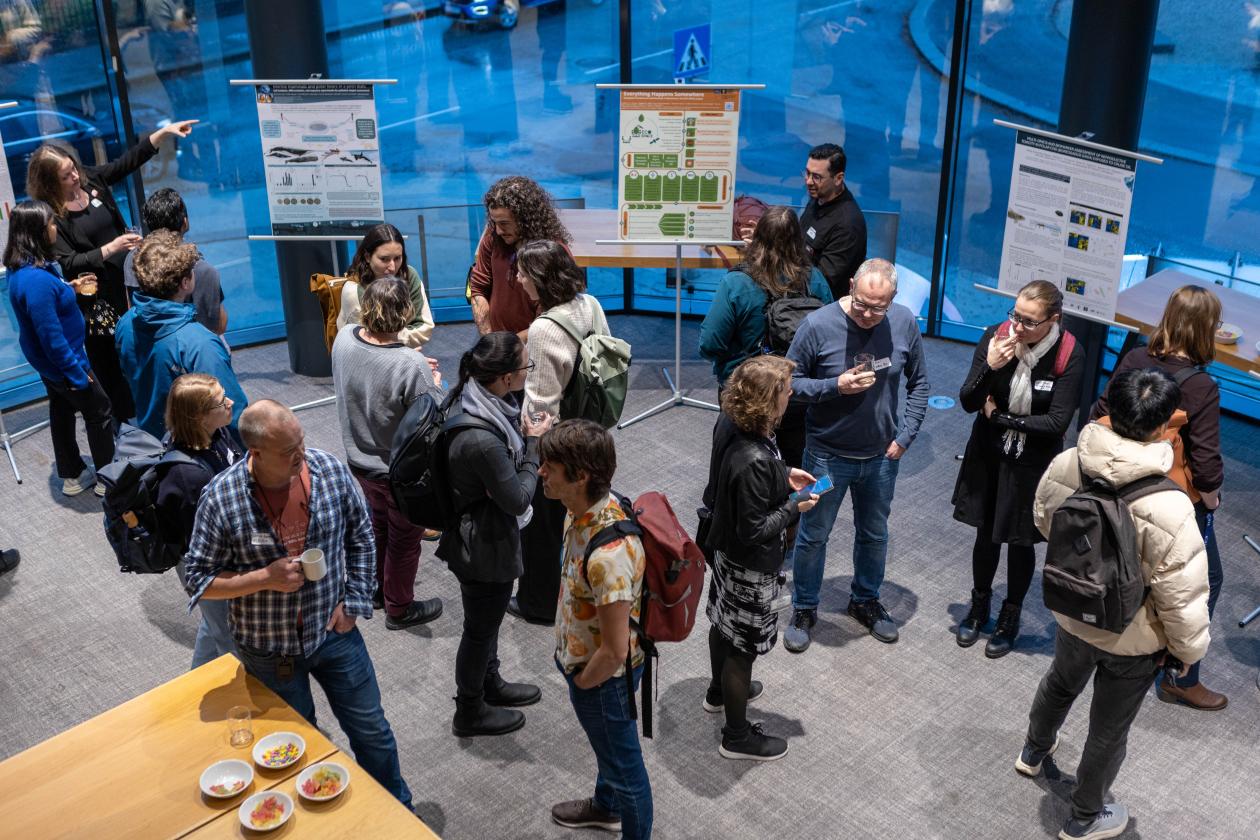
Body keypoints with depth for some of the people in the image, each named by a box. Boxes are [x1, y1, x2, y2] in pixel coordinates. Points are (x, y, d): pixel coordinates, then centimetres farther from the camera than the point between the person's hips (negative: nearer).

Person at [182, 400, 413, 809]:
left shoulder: (331, 470, -15)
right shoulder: (220, 498, -22)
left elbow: (361, 537, 1)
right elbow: (198, 580, -13)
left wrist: (353, 603, -4)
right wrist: (265, 579, -25)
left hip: (333, 632, 2)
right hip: (269, 650, -2)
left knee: (372, 730, 17)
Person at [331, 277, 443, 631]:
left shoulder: (344, 338, -17)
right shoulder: (412, 366, -36)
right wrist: (433, 385, -7)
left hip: (360, 459, 6)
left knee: (376, 524, 31)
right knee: (404, 540, 19)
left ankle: (376, 587, 53)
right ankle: (399, 608, 39)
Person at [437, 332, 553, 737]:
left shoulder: (474, 401, -8)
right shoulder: (482, 439, -38)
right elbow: (517, 499, -25)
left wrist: (524, 435, -7)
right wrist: (534, 443, -17)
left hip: (476, 534, 9)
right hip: (485, 547, -9)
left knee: (488, 618, 29)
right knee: (480, 628, 14)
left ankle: (489, 683, 53)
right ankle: (470, 713, 37)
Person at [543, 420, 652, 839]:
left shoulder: (608, 554, -41)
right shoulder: (585, 509, -12)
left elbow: (615, 651, -31)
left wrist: (581, 684, -12)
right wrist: (567, 654, 14)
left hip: (604, 674, -9)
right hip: (581, 655, 9)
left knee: (623, 763, 17)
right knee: (605, 744, 34)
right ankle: (606, 806, 60)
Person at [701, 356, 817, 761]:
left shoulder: (730, 424, -11)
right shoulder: (754, 461, -38)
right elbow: (754, 531, -29)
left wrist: (783, 475, 3)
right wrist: (794, 507, -17)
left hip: (725, 548, 9)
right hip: (750, 565, -9)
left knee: (724, 623, 30)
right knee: (744, 644, 10)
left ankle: (720, 691, 56)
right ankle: (738, 736, 30)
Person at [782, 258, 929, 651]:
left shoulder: (905, 323, -11)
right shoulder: (818, 325, -21)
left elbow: (919, 382, 2)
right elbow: (790, 381, -12)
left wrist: (905, 436, -4)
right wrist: (836, 386, -27)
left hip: (882, 456, 3)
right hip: (827, 455, -3)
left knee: (874, 534, 21)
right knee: (813, 536, 11)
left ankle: (865, 600, 43)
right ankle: (804, 609, 32)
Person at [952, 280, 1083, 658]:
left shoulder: (1070, 355, -20)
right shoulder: (995, 336, -14)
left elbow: (1058, 422, -20)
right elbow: (968, 402, -11)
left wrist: (999, 417, -15)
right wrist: (990, 367, -28)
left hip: (1033, 466, -2)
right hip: (987, 457, 2)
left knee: (1021, 542, 14)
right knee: (986, 535, 17)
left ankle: (1010, 617, 37)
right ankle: (979, 607, 41)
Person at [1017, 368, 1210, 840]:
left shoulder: (1063, 466, -20)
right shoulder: (1167, 508, -36)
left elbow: (1043, 522, 2)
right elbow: (1182, 597, -25)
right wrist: (1188, 650, -7)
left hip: (1071, 615, 5)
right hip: (1134, 641, -5)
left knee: (1061, 682, 35)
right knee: (1109, 729, 20)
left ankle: (1034, 751, 62)